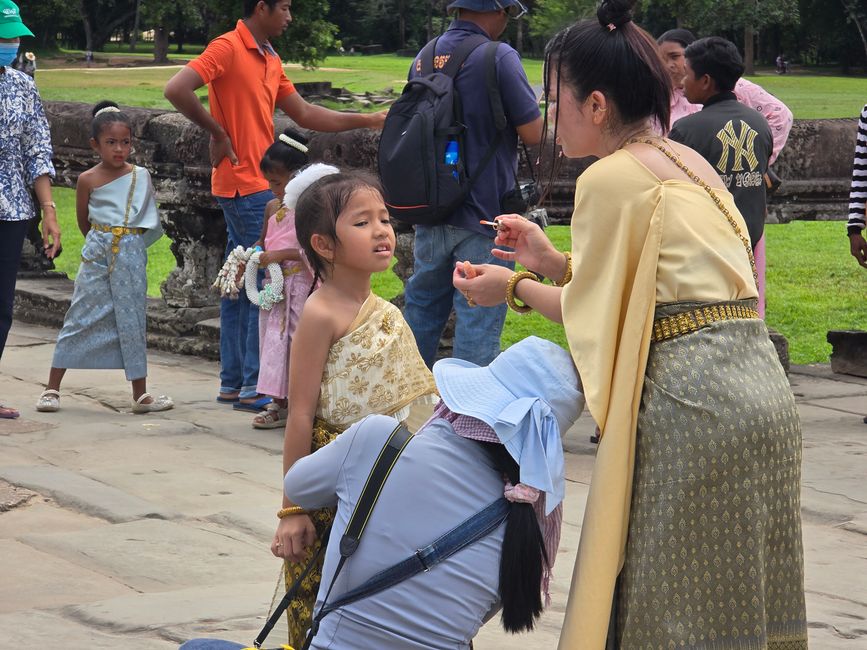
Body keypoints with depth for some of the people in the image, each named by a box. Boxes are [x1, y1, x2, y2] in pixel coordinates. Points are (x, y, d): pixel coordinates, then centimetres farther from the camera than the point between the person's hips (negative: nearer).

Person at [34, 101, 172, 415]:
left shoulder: (140, 177, 3)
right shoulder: (88, 180, -3)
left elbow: (149, 221, 13)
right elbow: (83, 221, 9)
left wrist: (127, 241, 7)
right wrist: (103, 242, 11)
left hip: (131, 256, 2)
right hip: (97, 257, -2)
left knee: (132, 322, 6)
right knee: (81, 318, 0)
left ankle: (140, 394, 11)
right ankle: (52, 389, 7)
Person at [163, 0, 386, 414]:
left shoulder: (270, 61, 16)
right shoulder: (227, 48, -12)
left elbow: (304, 115, 19)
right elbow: (176, 90, -22)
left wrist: (366, 121, 17)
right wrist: (217, 132, -14)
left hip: (259, 186, 9)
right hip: (245, 187, -9)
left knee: (241, 286, 11)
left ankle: (233, 382, 17)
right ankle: (254, 387, -6)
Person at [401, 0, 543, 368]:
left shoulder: (424, 57, 6)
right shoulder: (499, 58, -15)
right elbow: (533, 133, -13)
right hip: (483, 211, -6)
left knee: (423, 305, 18)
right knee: (479, 317, 0)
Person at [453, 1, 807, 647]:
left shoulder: (610, 178, -8)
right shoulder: (688, 163, 17)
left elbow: (596, 318, -1)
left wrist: (514, 288, 14)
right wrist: (548, 258, 23)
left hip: (693, 408, -9)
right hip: (762, 385, 9)